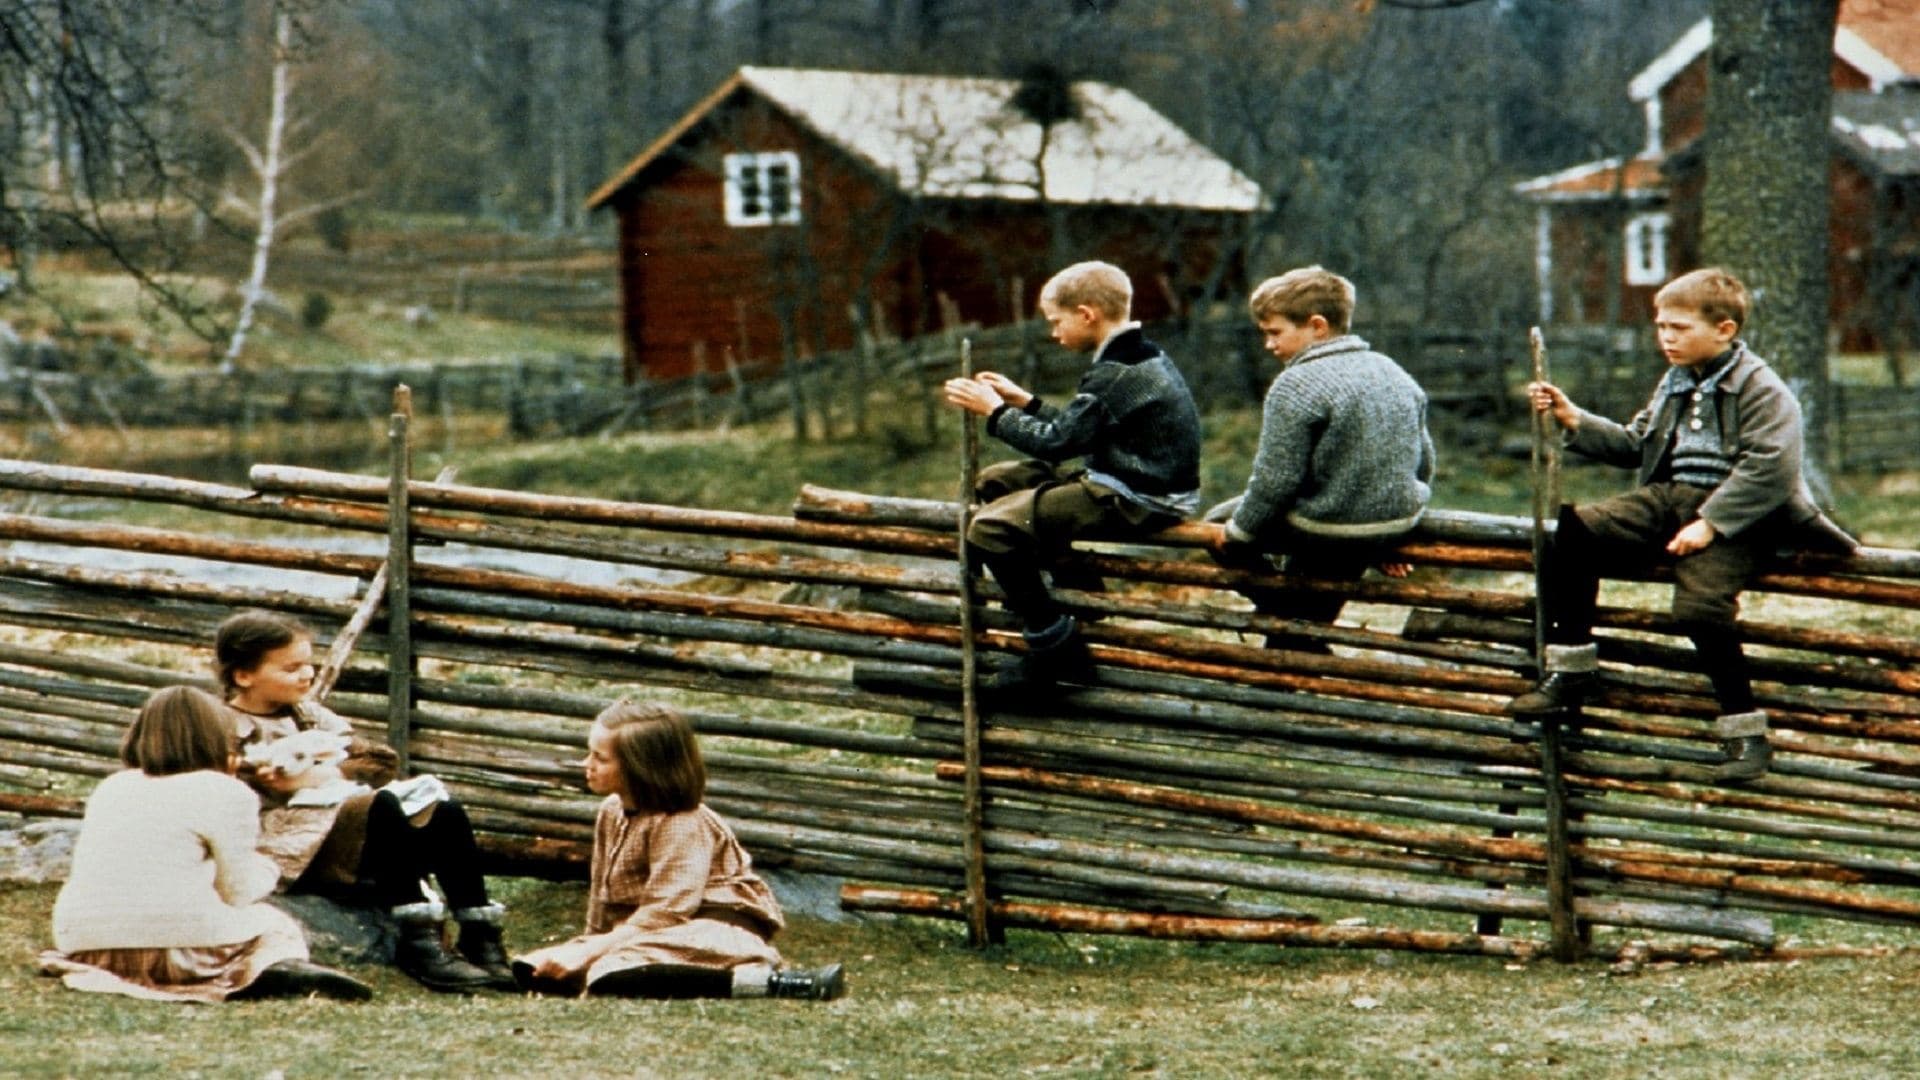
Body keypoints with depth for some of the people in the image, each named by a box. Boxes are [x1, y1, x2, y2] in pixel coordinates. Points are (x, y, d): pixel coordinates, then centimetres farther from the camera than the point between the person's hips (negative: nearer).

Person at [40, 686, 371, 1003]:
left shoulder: (110, 787, 19)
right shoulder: (225, 793, 1)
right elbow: (238, 893, 0)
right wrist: (266, 870, 22)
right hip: (179, 951, -5)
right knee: (275, 926, 20)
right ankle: (282, 969, -11)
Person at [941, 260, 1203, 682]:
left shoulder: (1117, 375, -20)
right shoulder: (1144, 358, 11)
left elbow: (1058, 442, -20)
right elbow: (1076, 427, 19)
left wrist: (995, 411, -8)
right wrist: (1025, 402, 17)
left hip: (1137, 501, -11)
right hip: (1141, 485, 11)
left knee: (990, 528, -21)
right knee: (996, 481, 17)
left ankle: (1054, 641, -12)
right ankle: (1076, 586, 15)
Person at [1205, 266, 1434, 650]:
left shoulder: (1296, 387, -16)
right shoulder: (1394, 374, 9)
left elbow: (1275, 480, -18)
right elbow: (1423, 462, 17)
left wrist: (1237, 530, 0)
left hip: (1323, 530, -7)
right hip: (1397, 527, 8)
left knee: (1221, 523, 16)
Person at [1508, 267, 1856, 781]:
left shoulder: (1761, 390, -7)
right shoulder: (1675, 385, 19)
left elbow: (1768, 467, -18)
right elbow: (1634, 446, 24)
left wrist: (1709, 524, -23)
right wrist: (1575, 421, 10)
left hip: (1731, 512, -8)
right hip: (1666, 499, 8)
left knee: (1699, 606, -30)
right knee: (1573, 534, -11)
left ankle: (1745, 730, -16)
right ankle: (1571, 667, 0)